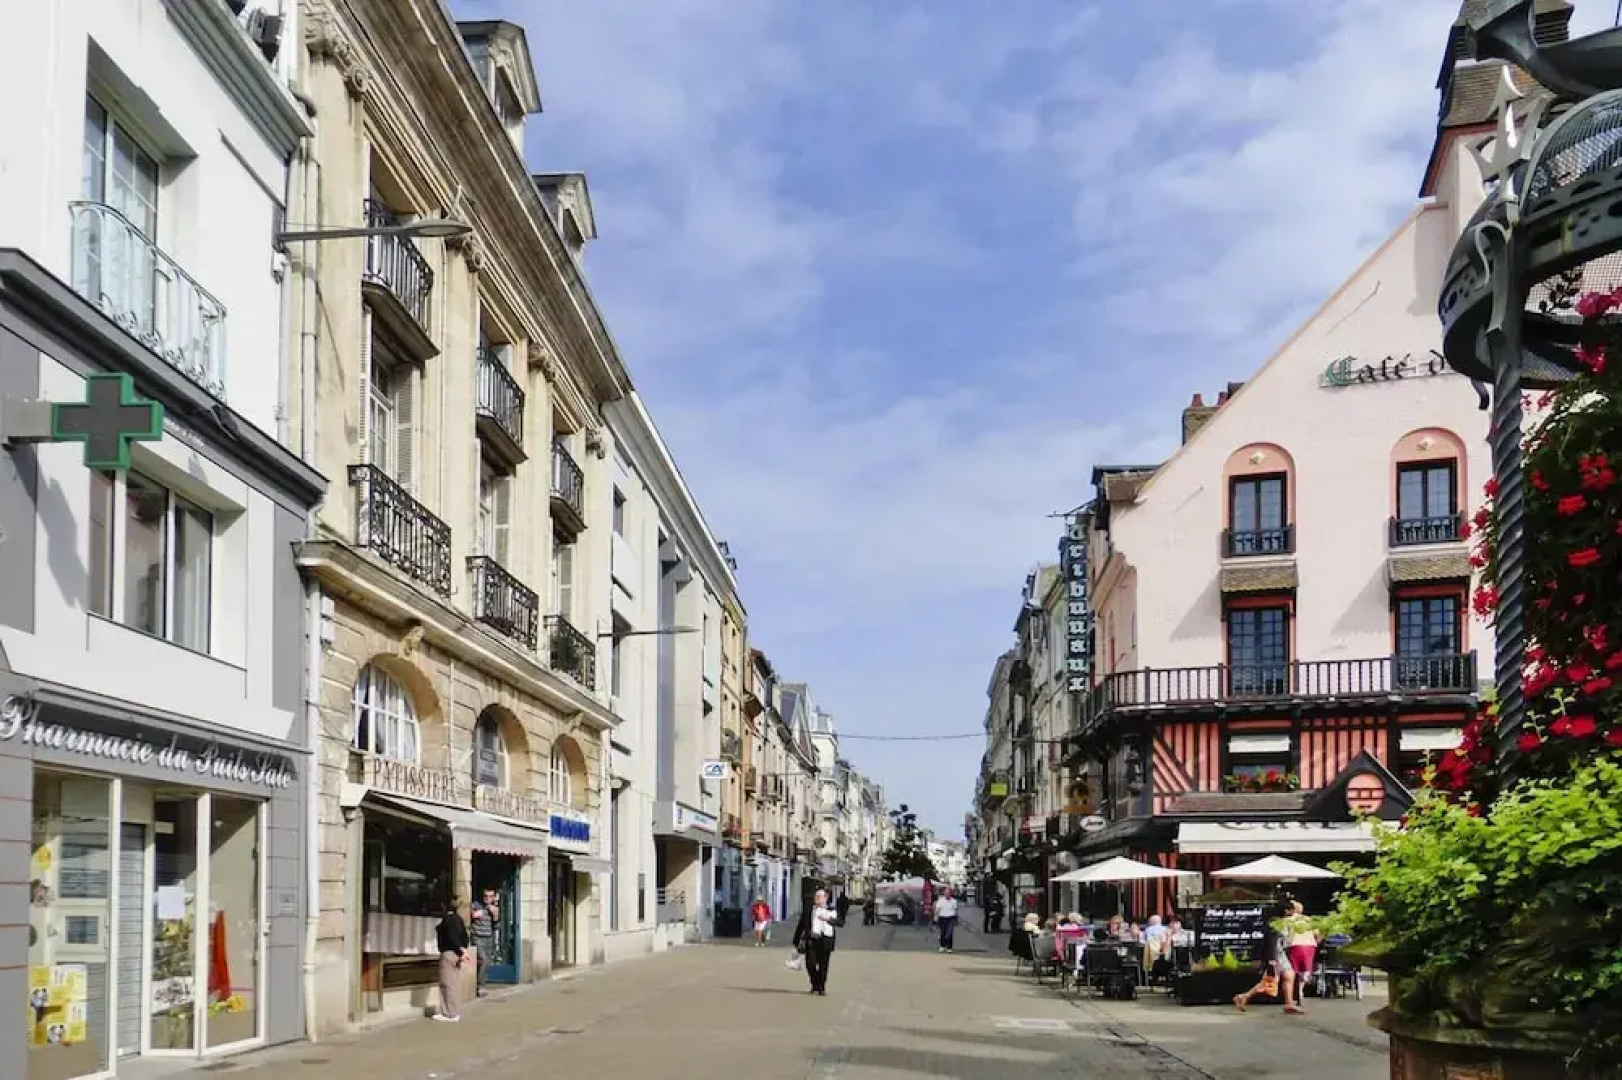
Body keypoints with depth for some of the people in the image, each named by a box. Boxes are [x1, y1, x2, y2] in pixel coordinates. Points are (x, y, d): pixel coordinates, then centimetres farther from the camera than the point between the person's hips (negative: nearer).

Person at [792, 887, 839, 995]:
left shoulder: (831, 910, 10)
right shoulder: (808, 909, 15)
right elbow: (801, 925, 17)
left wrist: (828, 919, -21)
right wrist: (796, 941, 13)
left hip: (825, 941, -1)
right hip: (811, 939, 1)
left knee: (823, 966, 0)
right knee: (810, 964, -8)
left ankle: (822, 988, 13)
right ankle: (815, 985, 14)